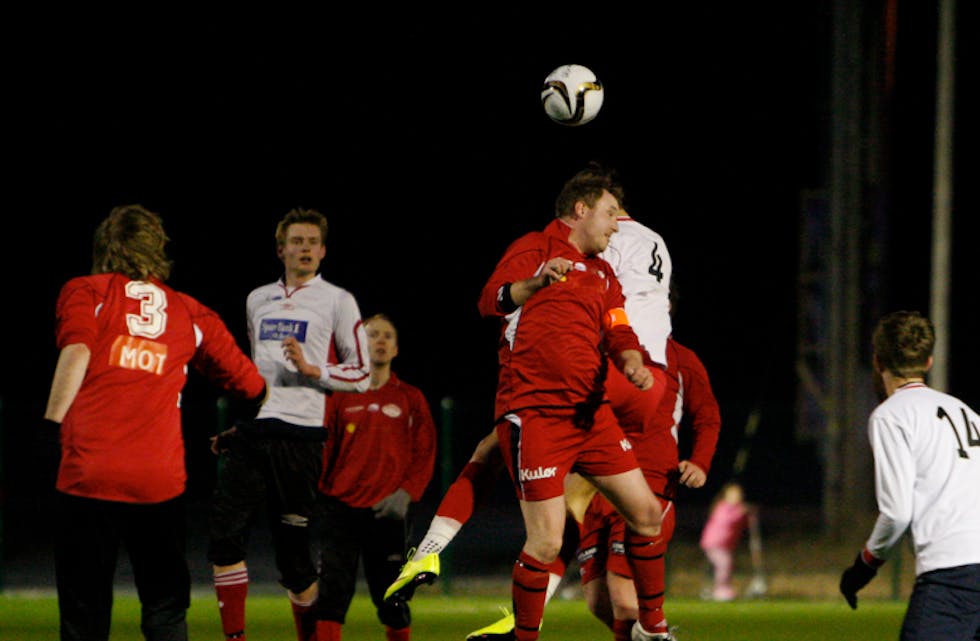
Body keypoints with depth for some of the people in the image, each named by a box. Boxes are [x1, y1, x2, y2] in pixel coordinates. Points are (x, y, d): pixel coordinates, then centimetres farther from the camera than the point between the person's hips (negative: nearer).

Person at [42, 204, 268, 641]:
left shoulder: (84, 292, 5)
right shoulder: (190, 314, 14)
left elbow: (76, 352, -15)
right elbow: (251, 385, 21)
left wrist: (52, 422, -14)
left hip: (88, 472, -2)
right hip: (162, 481, 2)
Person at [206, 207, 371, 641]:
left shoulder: (337, 302, 3)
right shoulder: (258, 300, 19)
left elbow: (362, 376, 1)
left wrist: (312, 368, -13)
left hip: (300, 436, -5)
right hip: (252, 433, 5)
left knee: (293, 550, -4)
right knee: (224, 532, -10)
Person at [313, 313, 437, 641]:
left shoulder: (410, 399, 11)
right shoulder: (341, 396, 9)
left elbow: (425, 455, 7)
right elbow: (323, 448, 6)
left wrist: (405, 494, -8)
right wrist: (314, 489, -10)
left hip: (387, 512, 0)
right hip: (339, 507, 0)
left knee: (392, 599, 2)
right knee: (331, 591, -10)